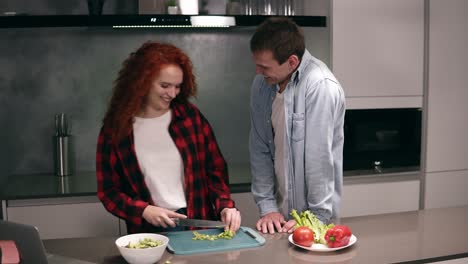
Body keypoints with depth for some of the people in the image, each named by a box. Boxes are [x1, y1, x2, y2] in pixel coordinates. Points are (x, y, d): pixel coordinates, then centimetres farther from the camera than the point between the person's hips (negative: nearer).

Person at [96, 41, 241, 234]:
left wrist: (225, 205, -6)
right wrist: (144, 211, -10)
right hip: (149, 232, 0)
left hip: (199, 225, 0)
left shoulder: (190, 116, 5)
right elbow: (108, 191, 5)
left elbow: (216, 170, 10)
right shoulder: (116, 128, 1)